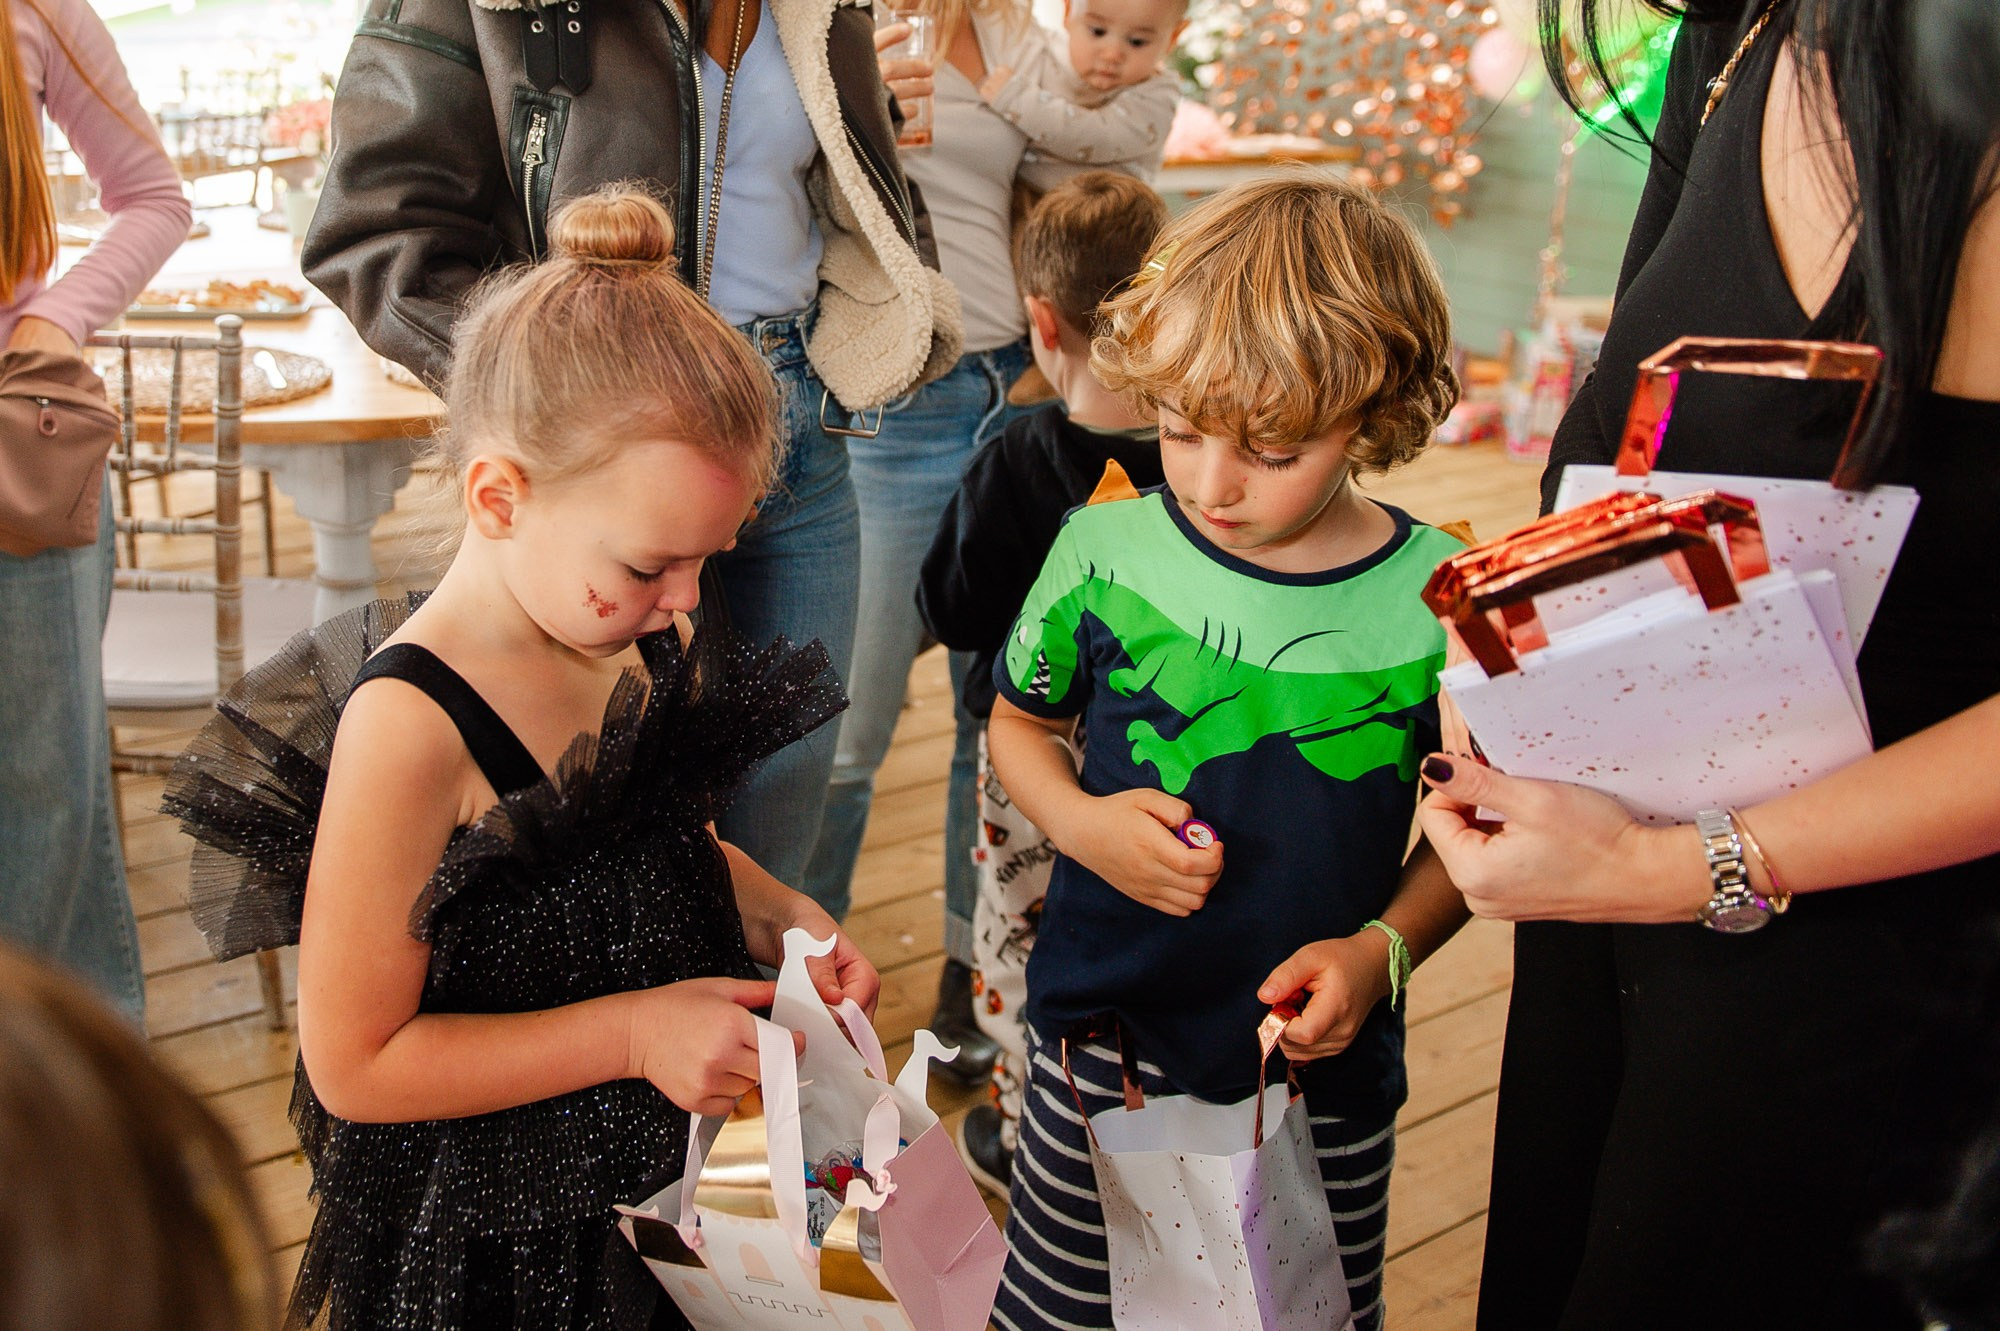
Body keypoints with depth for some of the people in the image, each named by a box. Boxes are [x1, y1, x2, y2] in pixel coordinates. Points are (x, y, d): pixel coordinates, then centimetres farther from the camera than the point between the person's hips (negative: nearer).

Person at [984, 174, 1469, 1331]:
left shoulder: (1440, 604, -12)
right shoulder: (1105, 552, -9)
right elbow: (1020, 723, 8)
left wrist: (1385, 949, -15)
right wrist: (1081, 823, -11)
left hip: (1325, 1073, -1)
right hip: (1102, 1049, 1)